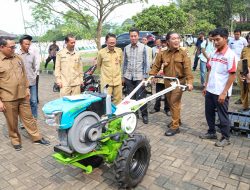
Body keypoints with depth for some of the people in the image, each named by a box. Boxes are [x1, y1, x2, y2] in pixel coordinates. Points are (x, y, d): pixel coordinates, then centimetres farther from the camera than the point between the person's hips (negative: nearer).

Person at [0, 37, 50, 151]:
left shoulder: (18, 58, 6)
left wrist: (27, 88, 11)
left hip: (23, 96, 4)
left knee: (28, 117, 14)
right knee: (12, 122, 10)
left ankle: (37, 138, 24)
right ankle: (15, 140, 30)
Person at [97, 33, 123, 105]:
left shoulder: (119, 51, 3)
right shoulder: (101, 52, -6)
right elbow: (98, 66, 8)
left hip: (118, 80, 3)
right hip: (106, 81, -3)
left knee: (118, 101, 12)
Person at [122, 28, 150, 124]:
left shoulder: (143, 47, -2)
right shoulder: (126, 48, 7)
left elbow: (146, 62, -2)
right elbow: (124, 63, 12)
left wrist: (145, 76, -8)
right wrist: (123, 76, 10)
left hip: (139, 76, -3)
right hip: (129, 76, 3)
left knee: (141, 97, -3)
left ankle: (144, 115, 12)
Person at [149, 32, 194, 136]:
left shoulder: (183, 52, -9)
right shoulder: (162, 53, -1)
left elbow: (187, 68, -16)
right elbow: (156, 66, 1)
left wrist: (189, 81, -25)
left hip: (179, 81, -4)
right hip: (167, 81, 4)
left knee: (175, 103, -6)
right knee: (170, 102, 16)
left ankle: (175, 126, 5)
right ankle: (176, 119, 37)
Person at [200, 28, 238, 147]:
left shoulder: (231, 55, -14)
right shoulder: (214, 54, 6)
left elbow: (233, 76, -15)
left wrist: (224, 93, -18)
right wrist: (206, 86, 12)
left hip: (221, 92, -6)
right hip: (210, 90, 7)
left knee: (222, 116, 7)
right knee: (209, 113, 17)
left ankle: (225, 138, 25)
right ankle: (211, 133, 36)